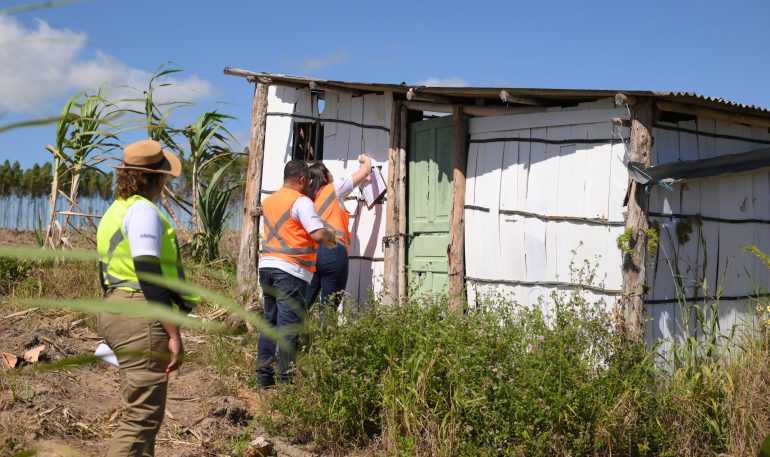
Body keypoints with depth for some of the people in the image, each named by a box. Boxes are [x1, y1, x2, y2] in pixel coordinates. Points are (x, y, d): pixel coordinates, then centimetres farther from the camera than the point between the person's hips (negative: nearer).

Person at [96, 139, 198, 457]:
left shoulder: (115, 211, 17)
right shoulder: (143, 210, -13)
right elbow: (149, 275, -21)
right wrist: (173, 333, -20)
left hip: (114, 312, 10)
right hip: (142, 316, -10)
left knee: (141, 410, 18)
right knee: (142, 417, -7)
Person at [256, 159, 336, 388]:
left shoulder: (268, 201, 17)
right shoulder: (301, 201, -8)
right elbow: (319, 234, -17)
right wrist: (331, 237, 4)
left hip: (267, 265, 8)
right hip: (291, 270, -8)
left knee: (269, 321, 13)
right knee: (289, 326, -4)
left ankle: (264, 375, 15)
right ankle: (285, 378, -2)